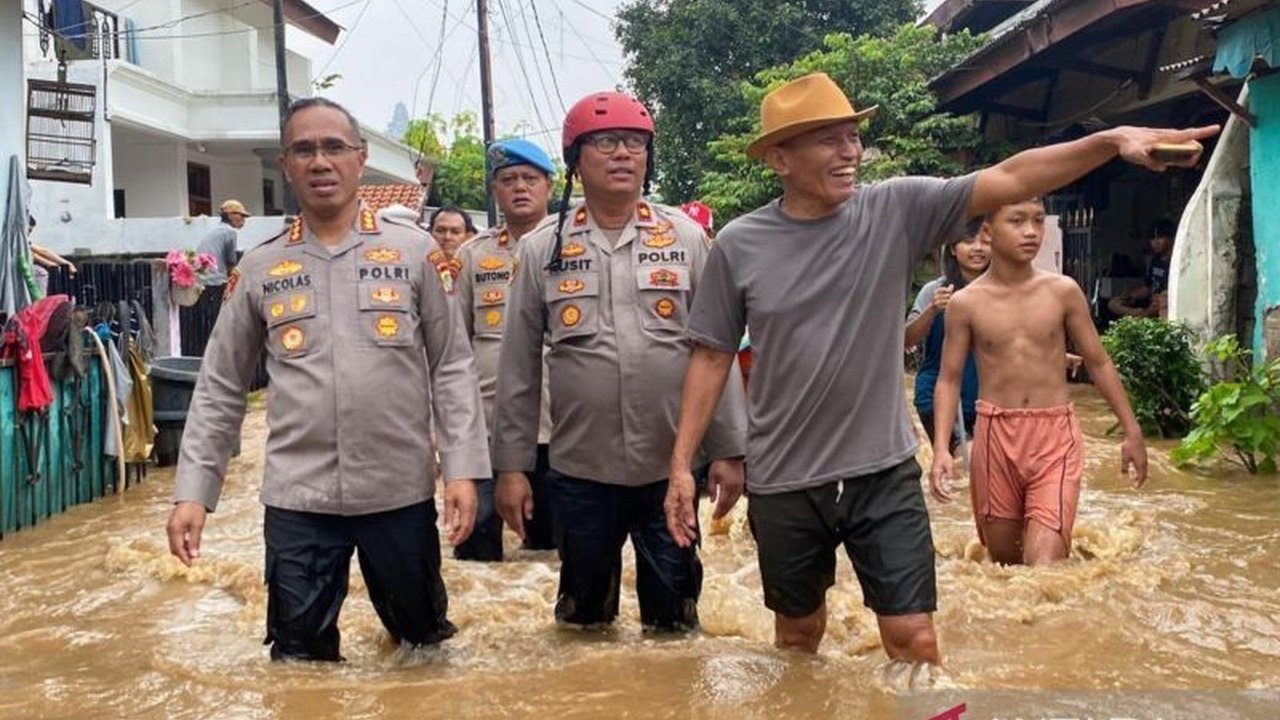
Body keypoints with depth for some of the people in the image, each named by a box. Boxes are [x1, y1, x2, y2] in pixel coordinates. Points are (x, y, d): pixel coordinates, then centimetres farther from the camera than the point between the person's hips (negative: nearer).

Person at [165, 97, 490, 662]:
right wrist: (193, 490, 1)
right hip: (297, 497, 1)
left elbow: (452, 366, 0)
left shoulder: (415, 252, 1)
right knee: (300, 655, 9)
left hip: (401, 490, 0)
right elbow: (220, 388, 7)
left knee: (423, 638, 19)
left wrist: (462, 467, -7)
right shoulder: (257, 269, 5)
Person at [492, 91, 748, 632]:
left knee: (675, 616, 13)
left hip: (672, 468, 0)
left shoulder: (686, 239, 1)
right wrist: (511, 464, 1)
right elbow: (519, 366, 3)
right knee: (584, 611, 16)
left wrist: (728, 449, -2)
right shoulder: (541, 249, 1)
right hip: (579, 470, 0)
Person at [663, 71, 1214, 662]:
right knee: (798, 634, 19)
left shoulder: (896, 209, -6)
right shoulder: (738, 245, -7)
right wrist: (681, 464, -3)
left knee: (915, 641, 3)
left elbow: (1008, 180, -13)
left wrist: (1112, 140, -26)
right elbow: (712, 357, -1)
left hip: (884, 474, 0)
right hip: (783, 485, 0)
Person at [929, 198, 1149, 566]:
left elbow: (1098, 362, 8)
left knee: (1044, 566, -14)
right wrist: (941, 449, -10)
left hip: (1055, 435, 0)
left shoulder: (1063, 291, -1)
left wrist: (1131, 431, 8)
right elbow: (948, 380, 1)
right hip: (995, 435, 1)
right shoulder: (966, 303, -2)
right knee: (1004, 559, 14)